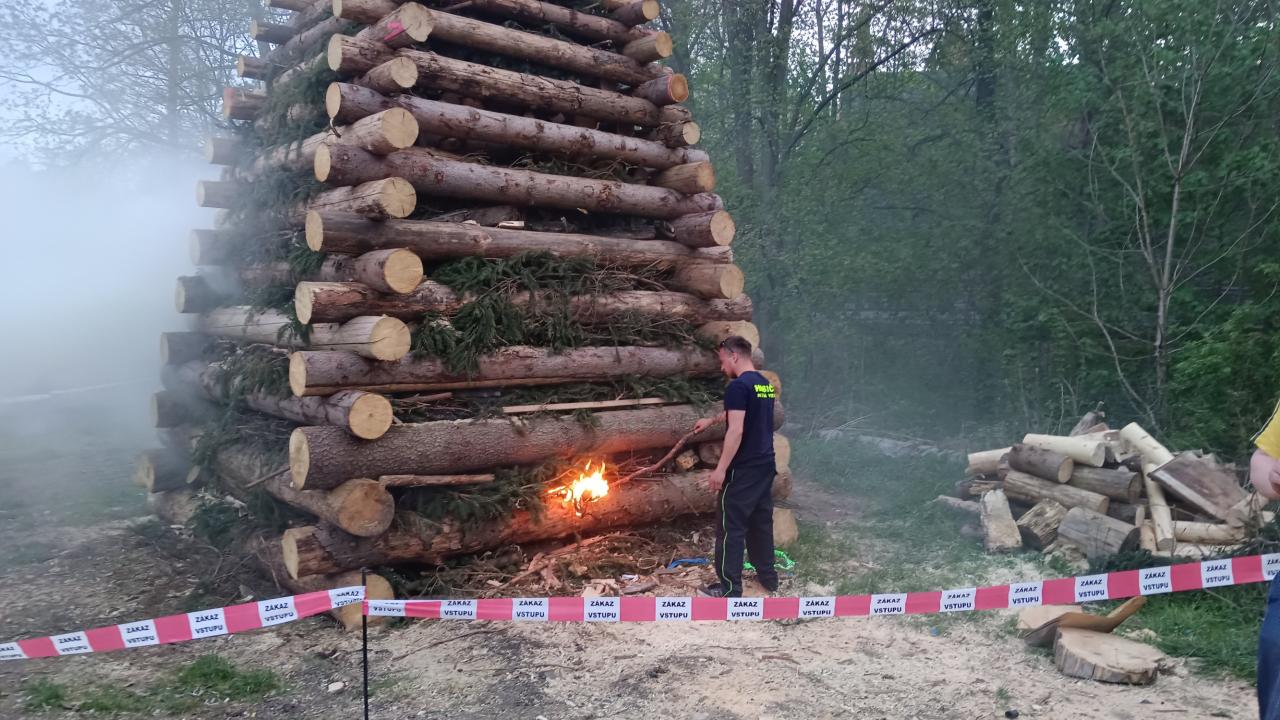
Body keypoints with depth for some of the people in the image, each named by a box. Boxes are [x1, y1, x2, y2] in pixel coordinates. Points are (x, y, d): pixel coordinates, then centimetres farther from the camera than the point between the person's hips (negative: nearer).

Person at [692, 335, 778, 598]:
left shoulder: (738, 386, -17)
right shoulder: (765, 384, 12)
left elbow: (736, 431, -23)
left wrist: (721, 469, -20)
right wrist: (712, 420, 41)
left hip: (743, 470, -9)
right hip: (766, 465, 9)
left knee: (730, 527, -1)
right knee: (761, 522, 19)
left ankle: (730, 588, 3)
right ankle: (768, 577, 28)